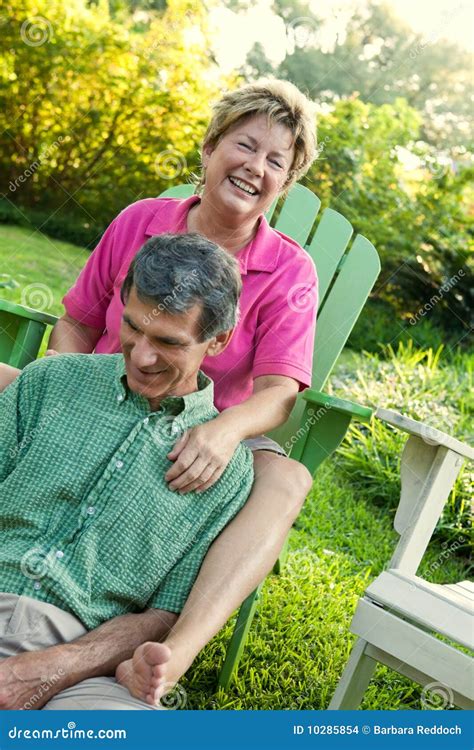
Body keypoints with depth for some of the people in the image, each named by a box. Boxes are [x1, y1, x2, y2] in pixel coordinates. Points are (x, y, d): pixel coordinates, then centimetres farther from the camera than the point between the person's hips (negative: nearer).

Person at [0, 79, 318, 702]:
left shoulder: (290, 271, -3)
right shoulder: (140, 222, 3)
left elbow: (279, 391, -14)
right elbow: (78, 322, 11)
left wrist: (226, 429, -37)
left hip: (196, 441, -2)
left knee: (286, 481, -32)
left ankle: (183, 644, -53)